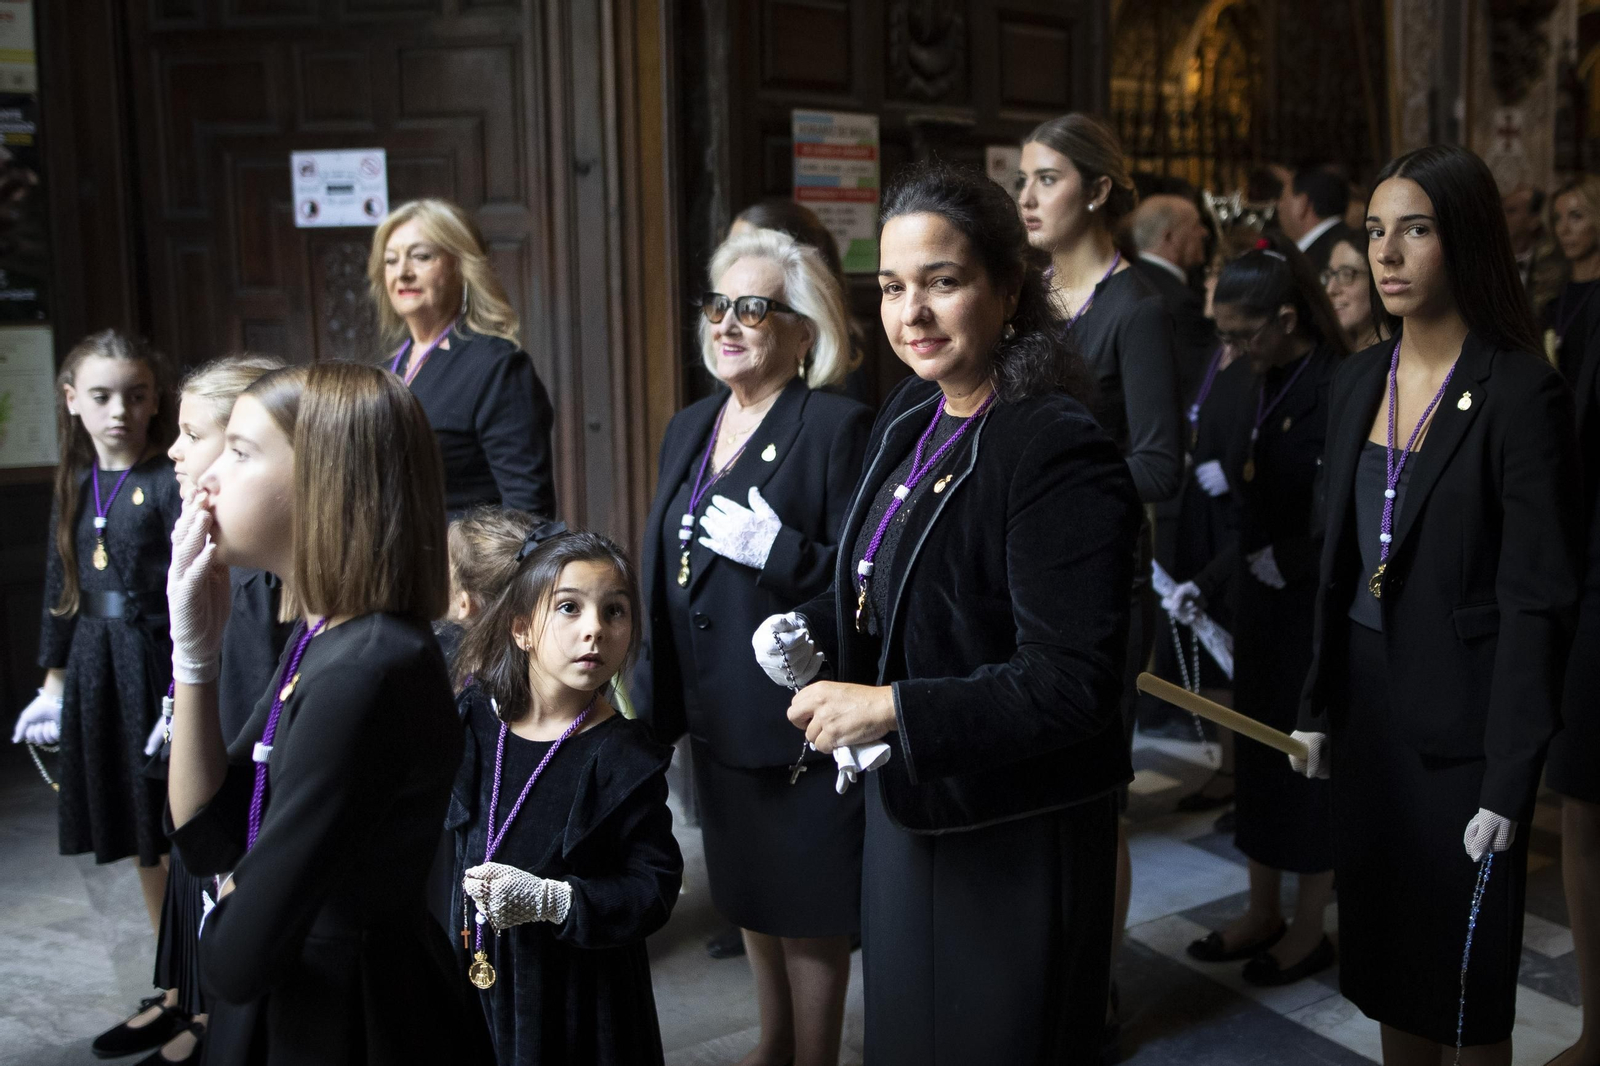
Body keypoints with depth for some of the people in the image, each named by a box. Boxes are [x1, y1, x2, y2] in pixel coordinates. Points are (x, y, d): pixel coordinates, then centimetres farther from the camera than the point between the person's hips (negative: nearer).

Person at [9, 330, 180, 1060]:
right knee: (143, 842, 16)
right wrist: (53, 684, 15)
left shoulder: (168, 484, -10)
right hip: (95, 670, 7)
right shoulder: (74, 487, 9)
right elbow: (58, 590, 14)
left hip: (158, 663, -7)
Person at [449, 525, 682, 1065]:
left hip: (578, 996, -3)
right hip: (468, 972, 4)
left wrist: (549, 900, -26)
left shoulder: (623, 757, -14)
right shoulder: (471, 724, -3)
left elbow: (654, 887, -16)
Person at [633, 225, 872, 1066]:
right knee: (748, 892, 22)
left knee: (808, 907, 8)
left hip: (798, 720, -8)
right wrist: (654, 699, 16)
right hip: (716, 713, 8)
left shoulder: (838, 427, -14)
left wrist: (776, 549, -30)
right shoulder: (689, 429, 9)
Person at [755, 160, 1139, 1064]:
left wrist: (892, 709, -26)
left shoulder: (1060, 452, -23)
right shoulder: (911, 415, 3)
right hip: (907, 809, 8)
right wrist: (811, 631, -2)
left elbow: (1073, 684, -26)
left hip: (1012, 843, -8)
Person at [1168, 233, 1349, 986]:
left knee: (1308, 756, 5)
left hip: (1314, 610, -8)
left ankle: (1310, 927, 22)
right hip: (1263, 601, 8)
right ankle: (1263, 913, 29)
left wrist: (1287, 561, -19)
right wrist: (1206, 581, 7)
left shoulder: (1338, 390, -17)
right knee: (1257, 750, 14)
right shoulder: (1269, 388, 8)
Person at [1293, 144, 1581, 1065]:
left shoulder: (1524, 395, -13)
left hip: (1459, 716, -6)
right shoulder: (1360, 382, 6)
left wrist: (1508, 783, -17)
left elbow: (1537, 603, -15)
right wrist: (1319, 706, 9)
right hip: (1369, 703, 6)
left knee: (1467, 963, 9)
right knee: (1383, 944, 16)